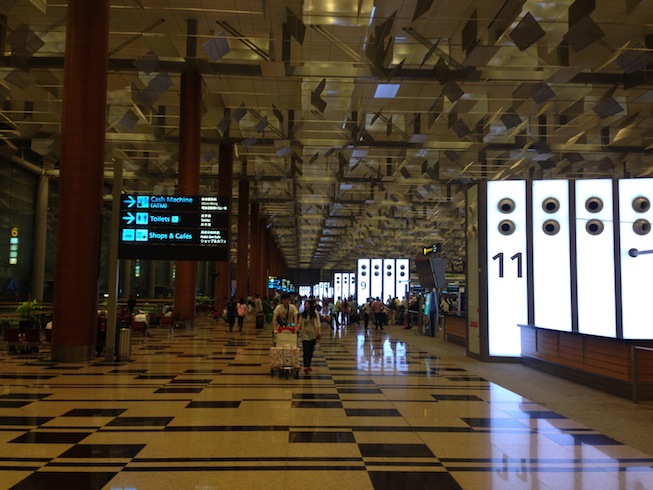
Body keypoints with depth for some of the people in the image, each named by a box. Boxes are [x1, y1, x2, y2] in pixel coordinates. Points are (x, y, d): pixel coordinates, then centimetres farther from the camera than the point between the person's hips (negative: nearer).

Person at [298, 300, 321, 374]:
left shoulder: (315, 313, 1)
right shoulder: (302, 314, 3)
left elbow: (318, 323, 1)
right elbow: (300, 324, 5)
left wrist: (319, 332, -7)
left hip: (313, 334, 1)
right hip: (305, 334, -1)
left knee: (311, 350, 7)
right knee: (306, 350, -11)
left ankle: (308, 365, 19)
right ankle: (305, 366, -18)